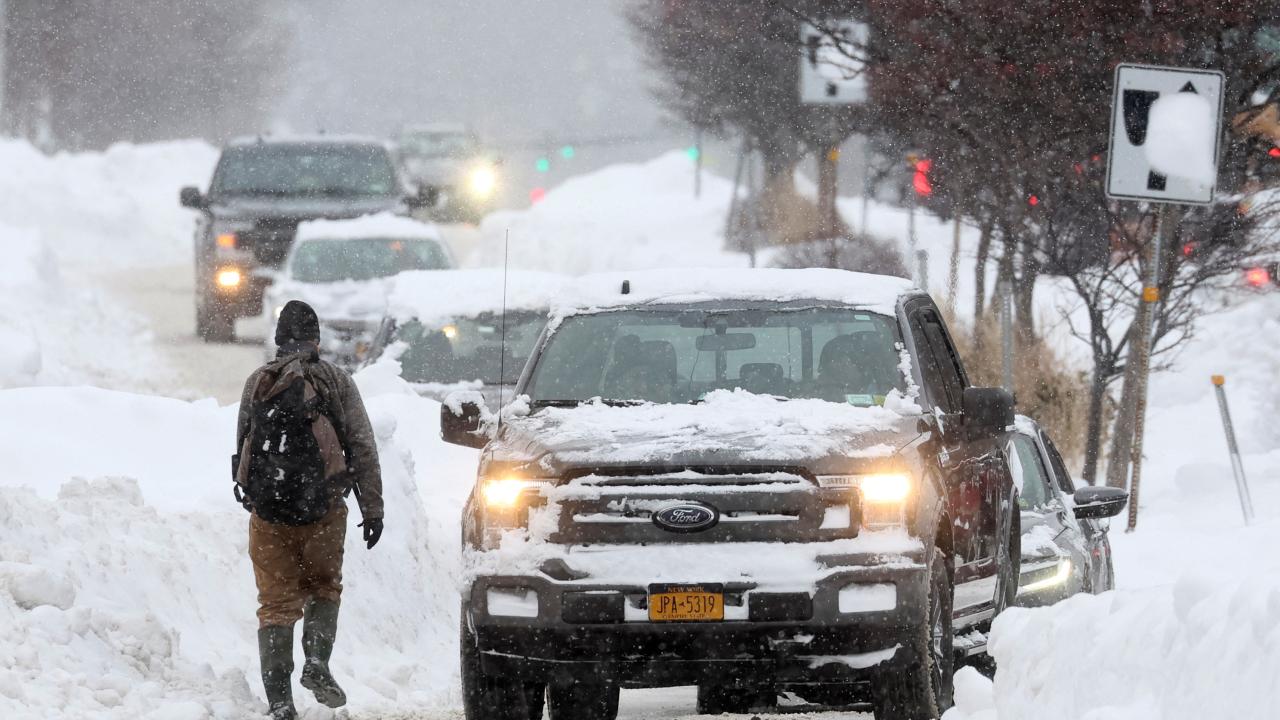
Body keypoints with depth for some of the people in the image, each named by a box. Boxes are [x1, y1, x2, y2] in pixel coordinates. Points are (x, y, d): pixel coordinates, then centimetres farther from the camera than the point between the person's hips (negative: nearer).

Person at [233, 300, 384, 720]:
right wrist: (372, 508, -1)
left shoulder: (257, 383, 8)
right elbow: (362, 448, -4)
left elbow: (241, 446, 13)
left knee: (277, 603, 5)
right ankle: (317, 662, 1)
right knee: (323, 587, 21)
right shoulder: (337, 382, 0)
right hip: (323, 511, -1)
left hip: (268, 511, 1)